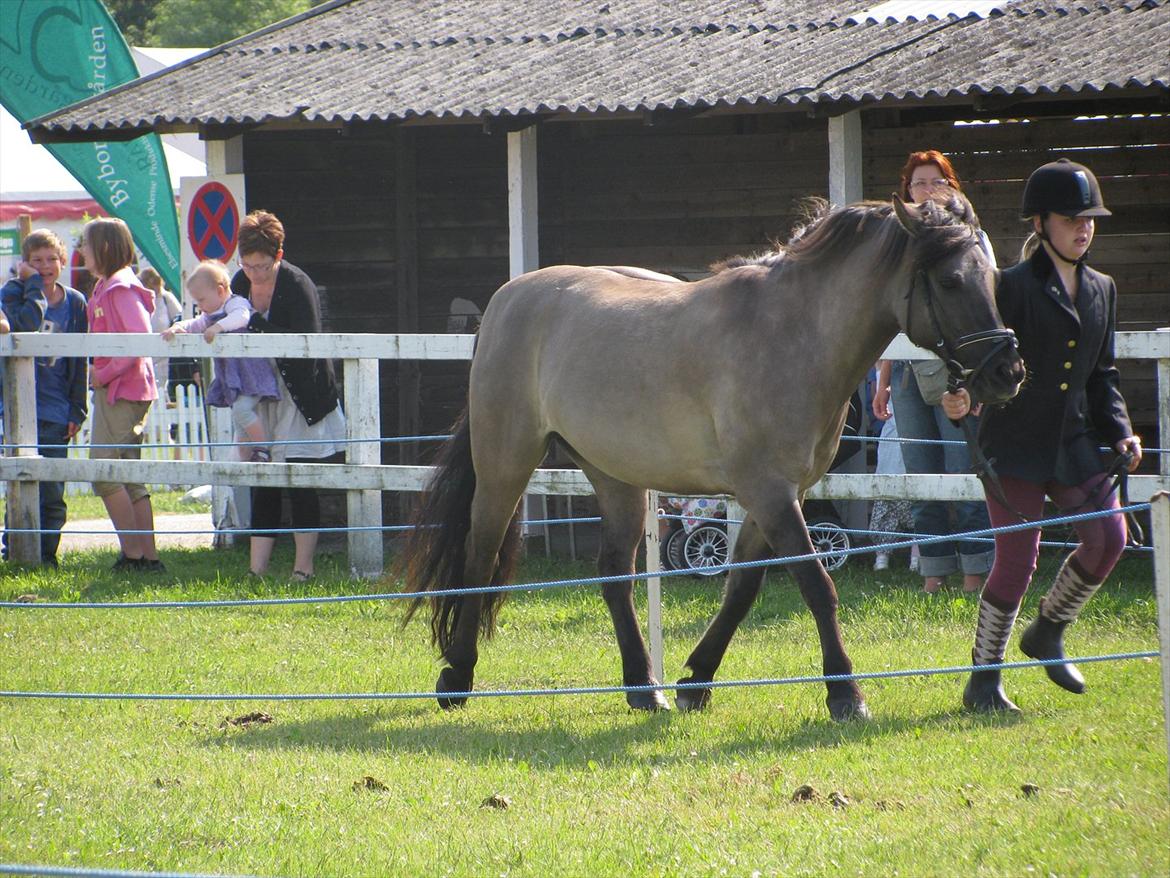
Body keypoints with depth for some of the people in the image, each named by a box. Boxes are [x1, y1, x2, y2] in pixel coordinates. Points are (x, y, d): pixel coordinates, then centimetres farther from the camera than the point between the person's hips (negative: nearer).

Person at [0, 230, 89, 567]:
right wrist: (34, 284, -15)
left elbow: (80, 362, 10)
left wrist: (77, 410, 5)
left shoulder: (74, 303, 9)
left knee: (53, 493, 2)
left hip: (56, 412, 2)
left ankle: (46, 555, 10)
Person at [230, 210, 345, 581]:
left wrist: (254, 323, -27)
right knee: (261, 483, 4)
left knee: (299, 484, -5)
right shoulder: (241, 282, 3)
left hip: (300, 400, -6)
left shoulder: (298, 286, -17)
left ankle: (303, 569, 1)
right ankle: (257, 569, 6)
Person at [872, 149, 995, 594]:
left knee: (965, 475, -8)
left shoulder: (970, 238, 3)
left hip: (955, 372, -4)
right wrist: (883, 383, 14)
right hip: (909, 374, 4)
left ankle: (975, 573, -5)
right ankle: (932, 577, 8)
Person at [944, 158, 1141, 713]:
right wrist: (962, 398, -31)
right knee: (1017, 559, -6)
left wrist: (1120, 433, 5)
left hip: (1075, 441, 6)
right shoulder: (1014, 287, -7)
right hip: (1016, 443, -6)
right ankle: (982, 682, 8)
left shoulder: (1102, 291, 12)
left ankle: (1047, 633, 18)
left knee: (1109, 538, -7)